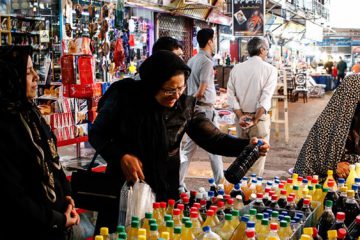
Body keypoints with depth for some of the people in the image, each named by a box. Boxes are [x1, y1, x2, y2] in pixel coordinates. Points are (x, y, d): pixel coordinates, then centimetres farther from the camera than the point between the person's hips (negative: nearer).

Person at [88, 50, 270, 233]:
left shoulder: (185, 107, -7)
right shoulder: (124, 96, -14)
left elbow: (213, 139, -7)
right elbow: (97, 134, -6)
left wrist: (246, 146, -24)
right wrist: (121, 156, -22)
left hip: (164, 193, 2)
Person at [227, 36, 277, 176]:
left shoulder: (236, 68, 3)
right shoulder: (269, 69, -8)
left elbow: (231, 95, -2)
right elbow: (266, 98, -15)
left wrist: (240, 116, -5)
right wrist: (255, 120, -14)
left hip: (241, 118, 4)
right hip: (259, 118, -4)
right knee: (257, 158, 5)